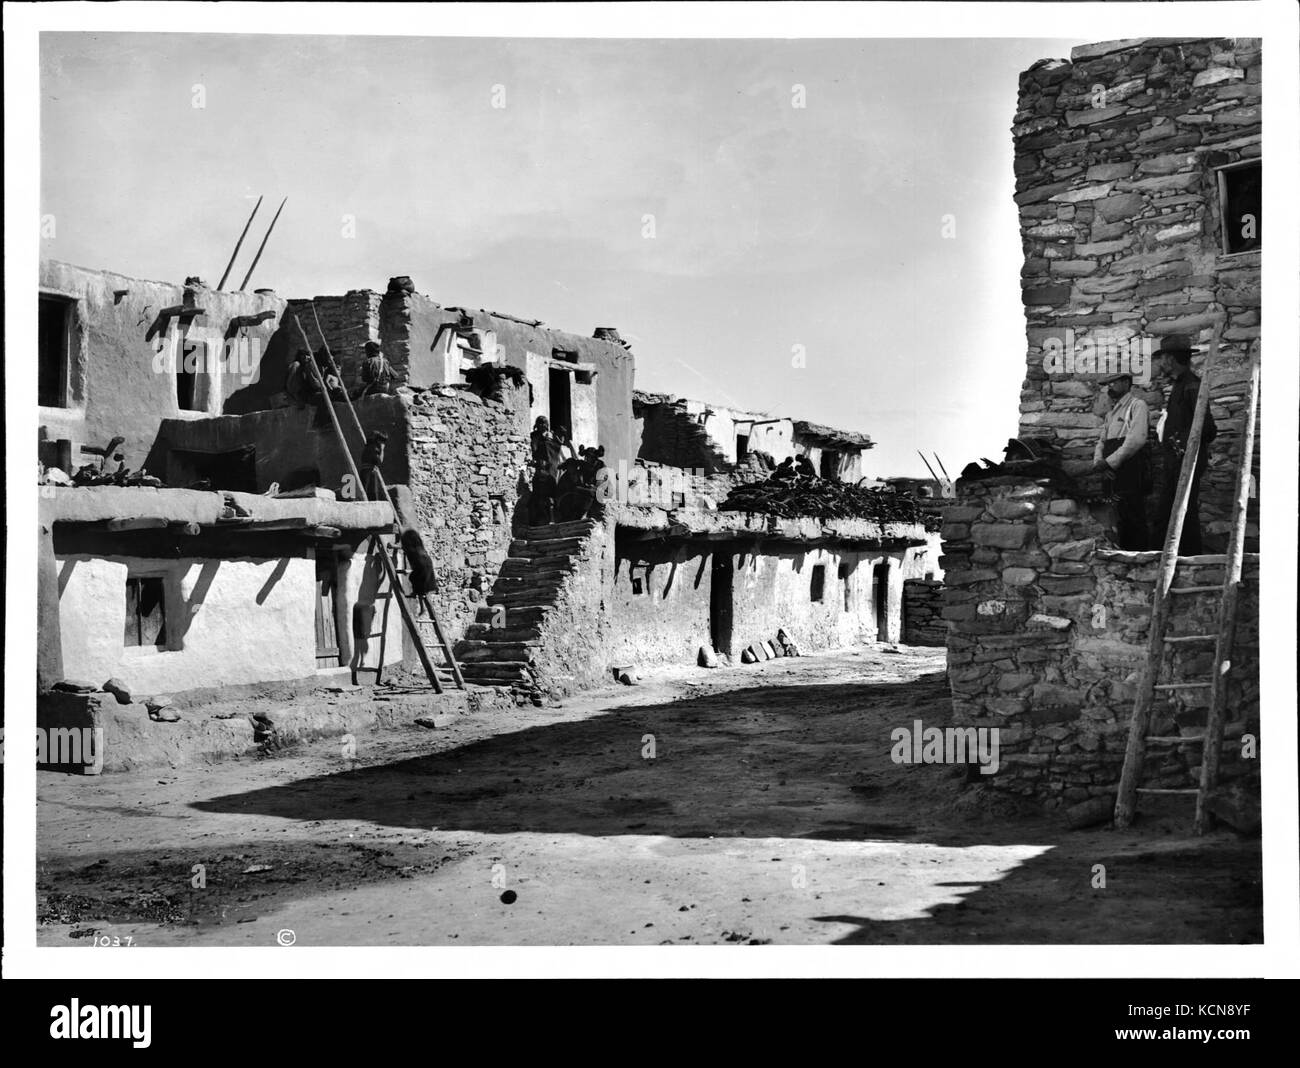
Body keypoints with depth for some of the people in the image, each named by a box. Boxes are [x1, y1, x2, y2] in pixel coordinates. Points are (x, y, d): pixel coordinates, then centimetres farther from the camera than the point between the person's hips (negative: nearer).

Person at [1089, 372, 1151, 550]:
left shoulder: (1137, 405, 0)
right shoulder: (1110, 413, 26)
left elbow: (1137, 439, -13)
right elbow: (1101, 441, 20)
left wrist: (1110, 461, -16)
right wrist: (1098, 461, -2)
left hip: (1130, 471, -8)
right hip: (1111, 473, 8)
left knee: (1131, 520, -12)